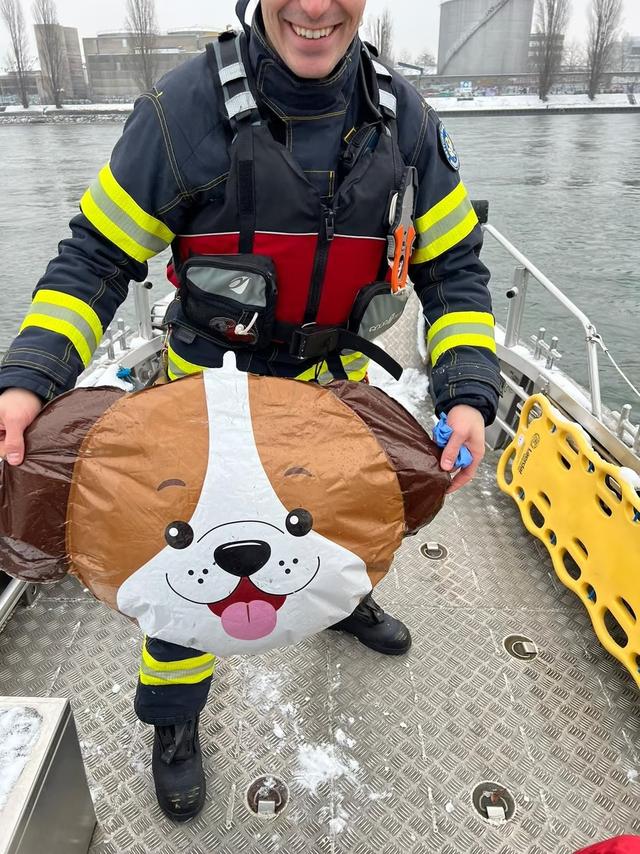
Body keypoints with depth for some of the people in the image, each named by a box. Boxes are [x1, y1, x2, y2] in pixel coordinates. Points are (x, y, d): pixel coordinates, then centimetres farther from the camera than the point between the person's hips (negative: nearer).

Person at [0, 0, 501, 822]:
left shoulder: (404, 116, -10)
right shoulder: (185, 107, -21)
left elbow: (454, 266, -6)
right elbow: (95, 258, -15)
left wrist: (468, 394, -20)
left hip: (333, 383, 4)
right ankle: (173, 722, 37)